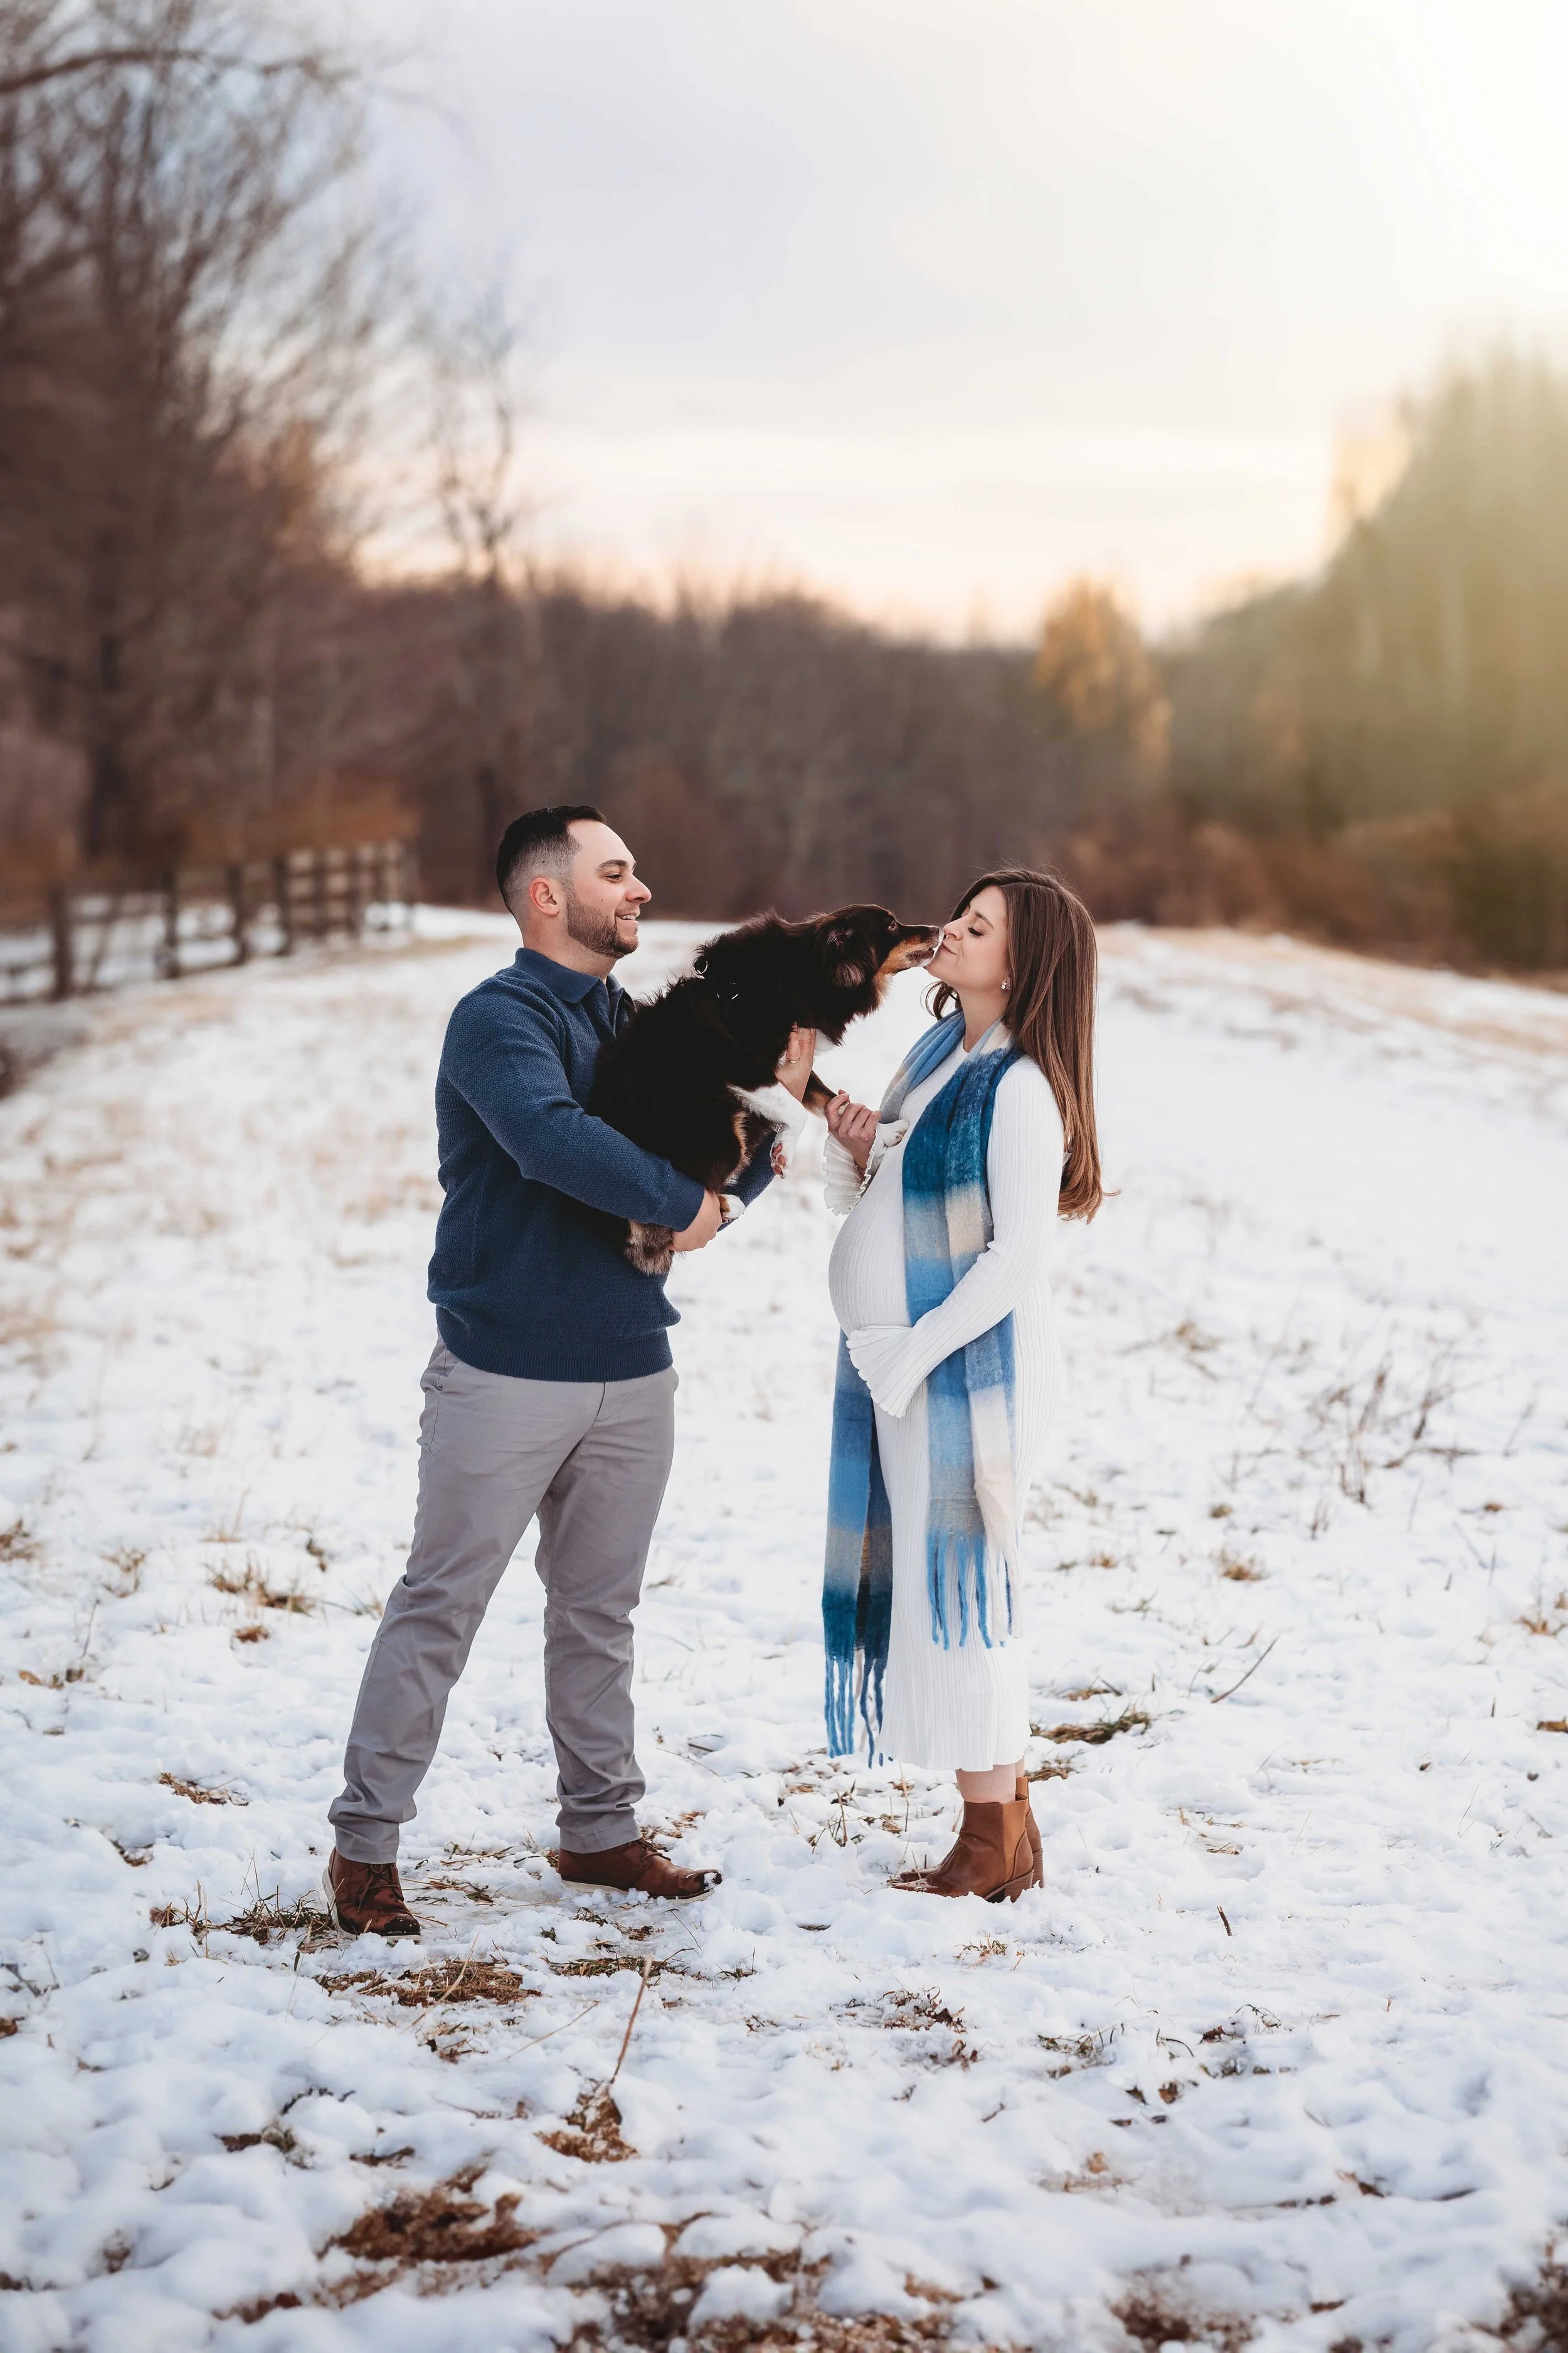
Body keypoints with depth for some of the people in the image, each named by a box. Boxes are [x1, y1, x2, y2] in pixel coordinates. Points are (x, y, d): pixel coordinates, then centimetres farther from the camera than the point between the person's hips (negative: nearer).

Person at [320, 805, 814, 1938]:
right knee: (440, 1606, -1)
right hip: (506, 1371, -7)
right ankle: (365, 1843, 7)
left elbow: (716, 1189, 13)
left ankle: (602, 1830, 24)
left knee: (600, 1612, 14)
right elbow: (551, 1140, -30)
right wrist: (681, 1199, -22)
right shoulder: (499, 1018, -10)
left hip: (632, 1373, 7)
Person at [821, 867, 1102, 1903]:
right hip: (894, 1363, 9)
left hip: (968, 1370, -9)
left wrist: (915, 1352, -17)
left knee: (957, 1585, -2)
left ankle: (996, 1840, 9)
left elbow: (1020, 1255, -21)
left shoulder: (1021, 1089, -17)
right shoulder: (936, 1051, 10)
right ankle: (1005, 1821, 21)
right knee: (913, 1583, 12)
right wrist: (851, 1146, -4)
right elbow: (859, 1200, 17)